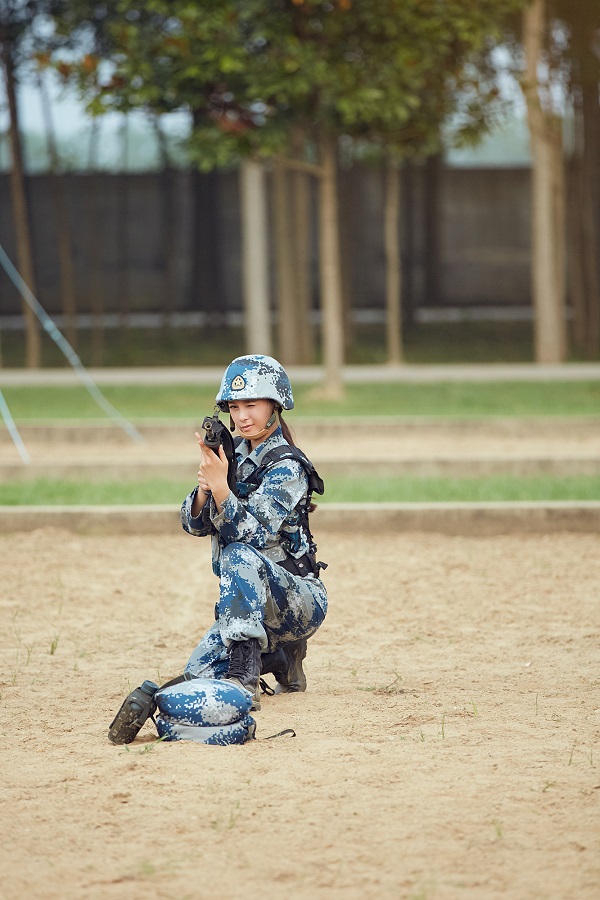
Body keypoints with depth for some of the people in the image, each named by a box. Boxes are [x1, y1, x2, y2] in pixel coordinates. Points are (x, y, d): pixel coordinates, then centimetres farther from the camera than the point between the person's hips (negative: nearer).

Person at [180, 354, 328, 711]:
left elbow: (252, 535, -26)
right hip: (256, 603, 7)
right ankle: (282, 655, 20)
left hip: (303, 600, -7)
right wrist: (205, 487, -16)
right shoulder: (237, 456, 7)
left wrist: (220, 485, -36)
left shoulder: (286, 466, -15)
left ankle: (245, 681, -41)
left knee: (239, 555, -35)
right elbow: (195, 524, 3)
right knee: (199, 674, -7)